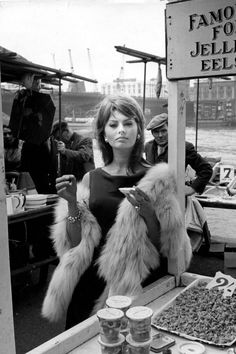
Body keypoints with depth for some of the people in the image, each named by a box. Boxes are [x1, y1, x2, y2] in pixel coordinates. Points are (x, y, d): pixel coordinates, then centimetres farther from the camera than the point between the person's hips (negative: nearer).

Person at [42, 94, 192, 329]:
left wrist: (148, 213, -21)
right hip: (92, 284, 3)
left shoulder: (156, 180, -5)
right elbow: (74, 243, 1)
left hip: (139, 284, -2)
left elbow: (167, 247, -5)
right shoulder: (91, 179, 2)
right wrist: (72, 204, -14)